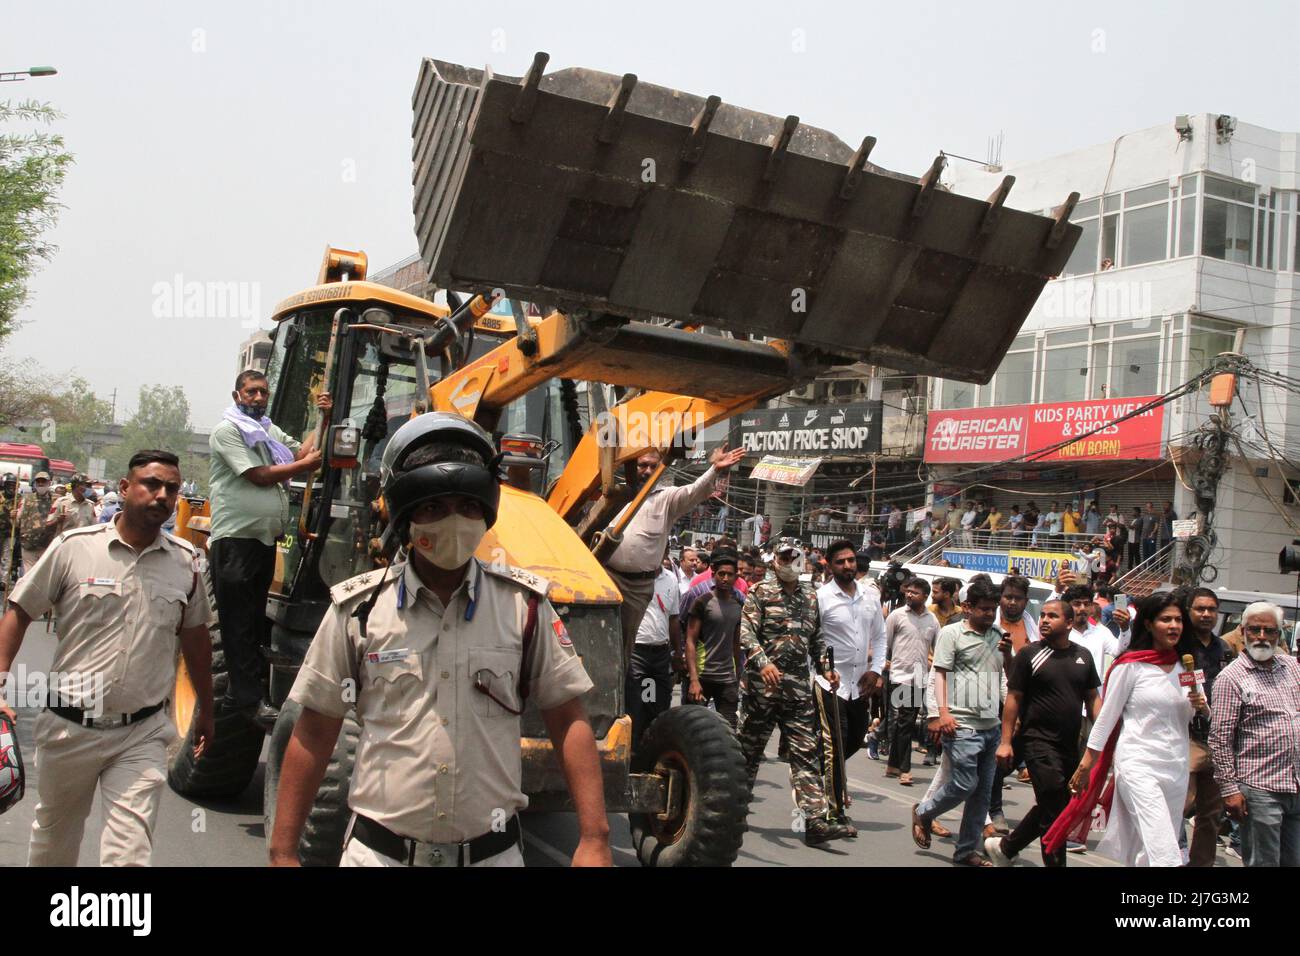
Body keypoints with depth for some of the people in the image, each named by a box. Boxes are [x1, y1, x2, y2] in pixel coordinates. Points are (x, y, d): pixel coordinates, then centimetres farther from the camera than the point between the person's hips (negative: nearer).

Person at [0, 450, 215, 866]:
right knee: (53, 839, 20)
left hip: (142, 735, 0)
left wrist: (205, 709, 20)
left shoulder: (186, 560, 3)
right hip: (69, 726, 0)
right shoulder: (73, 547, -6)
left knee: (130, 852, -8)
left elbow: (194, 635, 15)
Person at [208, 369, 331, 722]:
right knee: (239, 623, -3)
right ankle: (250, 699, -1)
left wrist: (324, 419, 5)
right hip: (236, 538, -8)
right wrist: (307, 463, -5)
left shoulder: (270, 431, 19)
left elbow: (303, 452, 13)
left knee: (256, 619, 13)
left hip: (265, 539, 8)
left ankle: (237, 692, 22)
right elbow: (260, 476, -13)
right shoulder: (227, 431, -6)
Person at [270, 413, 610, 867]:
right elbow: (314, 733, 2)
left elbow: (568, 721, -1)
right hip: (379, 849, 0)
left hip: (492, 851, 1)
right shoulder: (359, 608, -3)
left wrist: (594, 840, -8)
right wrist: (283, 851, 0)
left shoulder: (523, 604, -2)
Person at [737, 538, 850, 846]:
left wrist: (825, 667, 8)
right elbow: (746, 632, -11)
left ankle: (816, 821, -6)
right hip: (763, 684, -4)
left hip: (799, 688, 4)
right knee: (749, 748, 7)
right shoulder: (760, 592, -1)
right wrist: (763, 662, -26)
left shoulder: (810, 596, 15)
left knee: (806, 753, -2)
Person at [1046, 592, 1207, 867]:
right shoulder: (1131, 665, -5)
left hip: (1176, 767, 6)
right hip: (1138, 764, -6)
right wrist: (1086, 763, -1)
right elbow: (1107, 715, -2)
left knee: (1146, 852, 9)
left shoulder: (1185, 667, 11)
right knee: (1163, 854, -18)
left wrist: (1199, 706, -1)